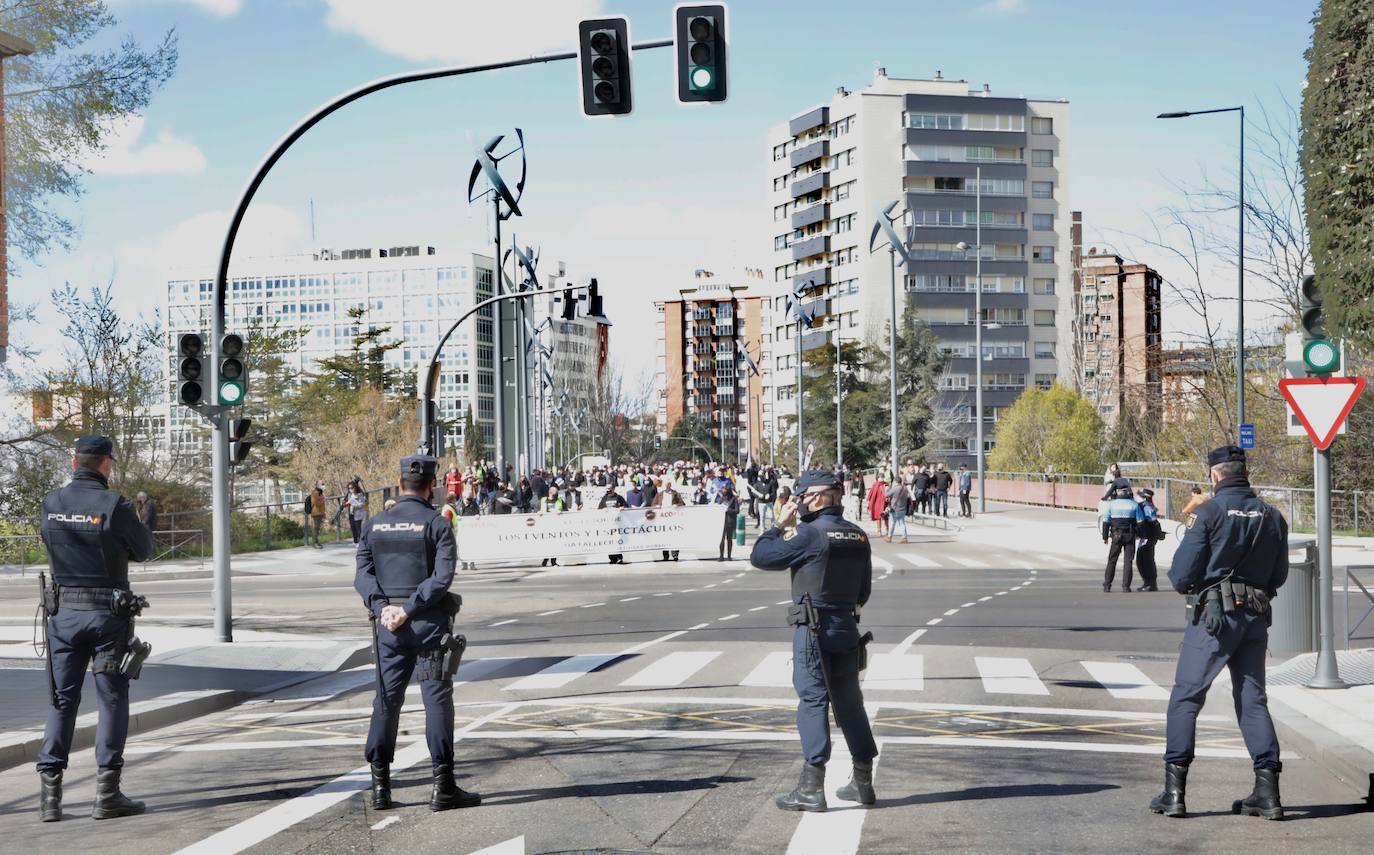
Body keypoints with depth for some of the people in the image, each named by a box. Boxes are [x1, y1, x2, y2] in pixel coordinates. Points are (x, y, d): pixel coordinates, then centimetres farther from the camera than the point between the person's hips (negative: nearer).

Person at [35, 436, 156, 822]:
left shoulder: (50, 503, 1)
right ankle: (107, 794, 5)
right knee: (112, 702, 5)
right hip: (108, 615, -4)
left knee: (62, 700, 10)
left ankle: (50, 793, 7)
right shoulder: (115, 505, -13)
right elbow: (144, 551, -2)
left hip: (63, 613, 4)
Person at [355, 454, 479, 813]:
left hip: (388, 623, 4)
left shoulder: (374, 524, 9)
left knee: (386, 700, 11)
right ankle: (443, 787, -1)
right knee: (437, 699, 0)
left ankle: (380, 786, 11)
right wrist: (409, 609, -15)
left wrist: (382, 606, -10)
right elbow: (442, 576, -15)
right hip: (429, 622, -4)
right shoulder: (437, 524, -5)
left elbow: (362, 573, 0)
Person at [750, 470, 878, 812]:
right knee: (849, 701, 14)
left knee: (812, 700, -5)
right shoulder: (858, 536, 8)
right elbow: (864, 589, 15)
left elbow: (760, 557, -12)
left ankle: (812, 787, -7)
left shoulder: (809, 534, -15)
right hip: (847, 627, 7)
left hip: (813, 629, -7)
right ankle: (863, 781, 21)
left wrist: (779, 525, 0)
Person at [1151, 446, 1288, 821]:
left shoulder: (1207, 513, -8)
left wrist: (1181, 582, 14)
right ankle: (1267, 792, 8)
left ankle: (1175, 790, -1)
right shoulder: (1272, 517, 6)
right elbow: (1279, 577, 12)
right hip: (1256, 617, 5)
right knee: (1253, 699, 11)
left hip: (1214, 614, -5)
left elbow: (1182, 575, -8)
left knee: (1186, 697, 1)